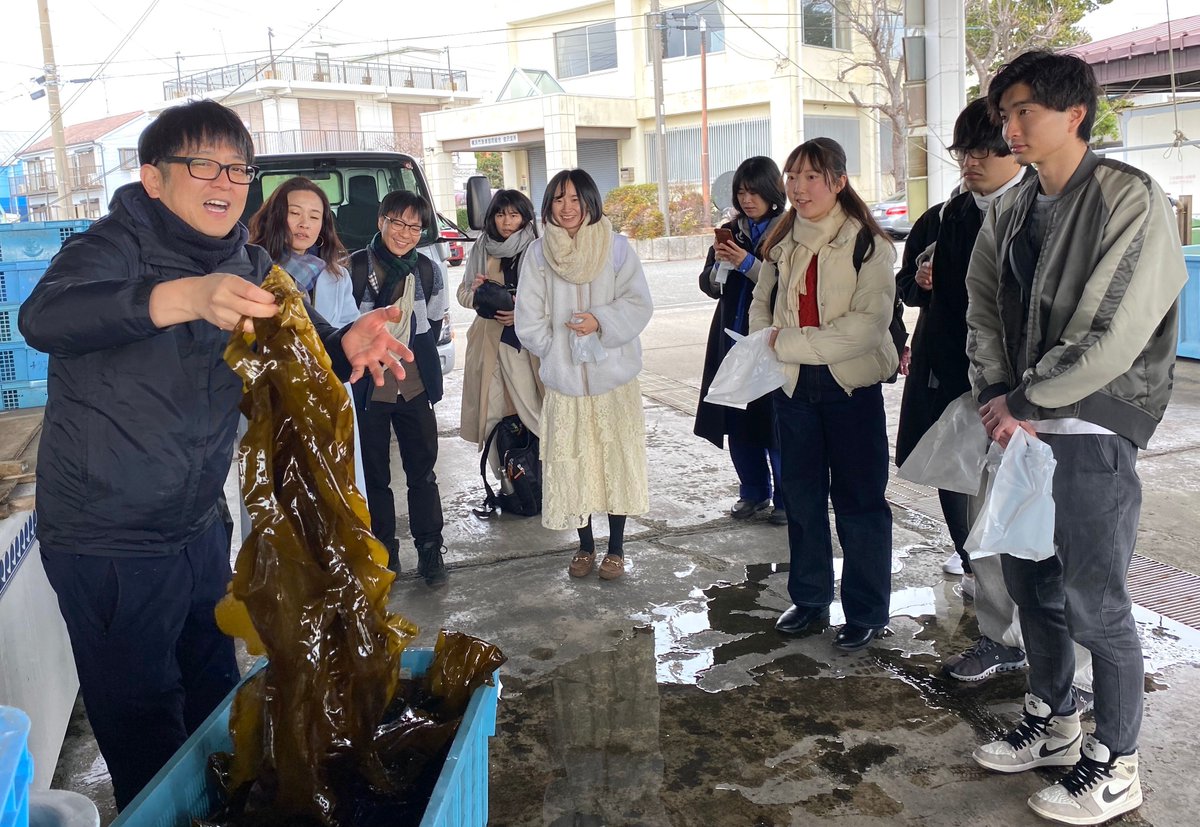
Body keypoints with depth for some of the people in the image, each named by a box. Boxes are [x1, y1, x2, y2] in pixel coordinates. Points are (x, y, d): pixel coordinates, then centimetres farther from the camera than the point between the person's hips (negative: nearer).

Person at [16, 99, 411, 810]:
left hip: (201, 525, 7)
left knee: (216, 692, 21)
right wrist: (186, 295, -51)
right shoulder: (117, 244, -15)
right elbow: (43, 317, -35)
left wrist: (347, 346, -24)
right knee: (144, 727, 6)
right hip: (107, 538, -6)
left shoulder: (249, 267, 5)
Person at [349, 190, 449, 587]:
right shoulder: (354, 267, -7)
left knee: (422, 472, 7)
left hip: (414, 388, 3)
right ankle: (384, 553, 20)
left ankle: (430, 551, 18)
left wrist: (415, 354, 4)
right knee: (374, 476, 7)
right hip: (367, 390, -2)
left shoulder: (428, 271, 5)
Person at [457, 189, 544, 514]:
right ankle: (504, 486, 15)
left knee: (532, 415, -6)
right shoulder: (481, 249, 11)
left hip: (526, 343, -4)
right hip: (488, 341, 4)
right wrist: (477, 292, -4)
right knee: (493, 417, 5)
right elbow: (463, 293, 18)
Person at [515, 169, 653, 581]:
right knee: (571, 464, 5)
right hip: (563, 378, 1)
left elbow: (638, 304, -5)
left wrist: (601, 321, -19)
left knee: (616, 460, 4)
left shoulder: (616, 247, -3)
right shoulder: (538, 253, 1)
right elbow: (529, 319, 1)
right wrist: (558, 352, -4)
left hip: (613, 375, -1)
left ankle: (616, 548, 19)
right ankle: (585, 546, 23)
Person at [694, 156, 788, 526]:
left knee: (776, 423, -2)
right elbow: (709, 286, 11)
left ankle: (785, 496, 14)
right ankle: (753, 491, 23)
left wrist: (748, 264, -18)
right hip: (734, 339, 5)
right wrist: (719, 263, -8)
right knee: (738, 422, 8)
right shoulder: (731, 232, 12)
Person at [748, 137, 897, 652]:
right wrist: (766, 337, -5)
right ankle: (810, 599, 30)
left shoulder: (867, 243, -11)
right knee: (801, 496, 14)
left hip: (852, 386, -5)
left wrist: (789, 343, -20)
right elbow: (761, 303, 18)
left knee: (858, 501, 4)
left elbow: (869, 323, -19)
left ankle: (866, 612, 18)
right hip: (793, 386, 6)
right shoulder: (782, 243, 8)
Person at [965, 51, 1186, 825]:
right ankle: (1053, 724, 35)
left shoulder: (1132, 200, -12)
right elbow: (984, 313, 8)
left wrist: (1024, 401, -14)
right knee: (1031, 583, 16)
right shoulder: (1010, 211, 9)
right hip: (1021, 423, 7)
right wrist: (998, 403, -6)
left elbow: (1113, 335, -19)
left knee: (1094, 602, 1)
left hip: (1092, 430, -7)